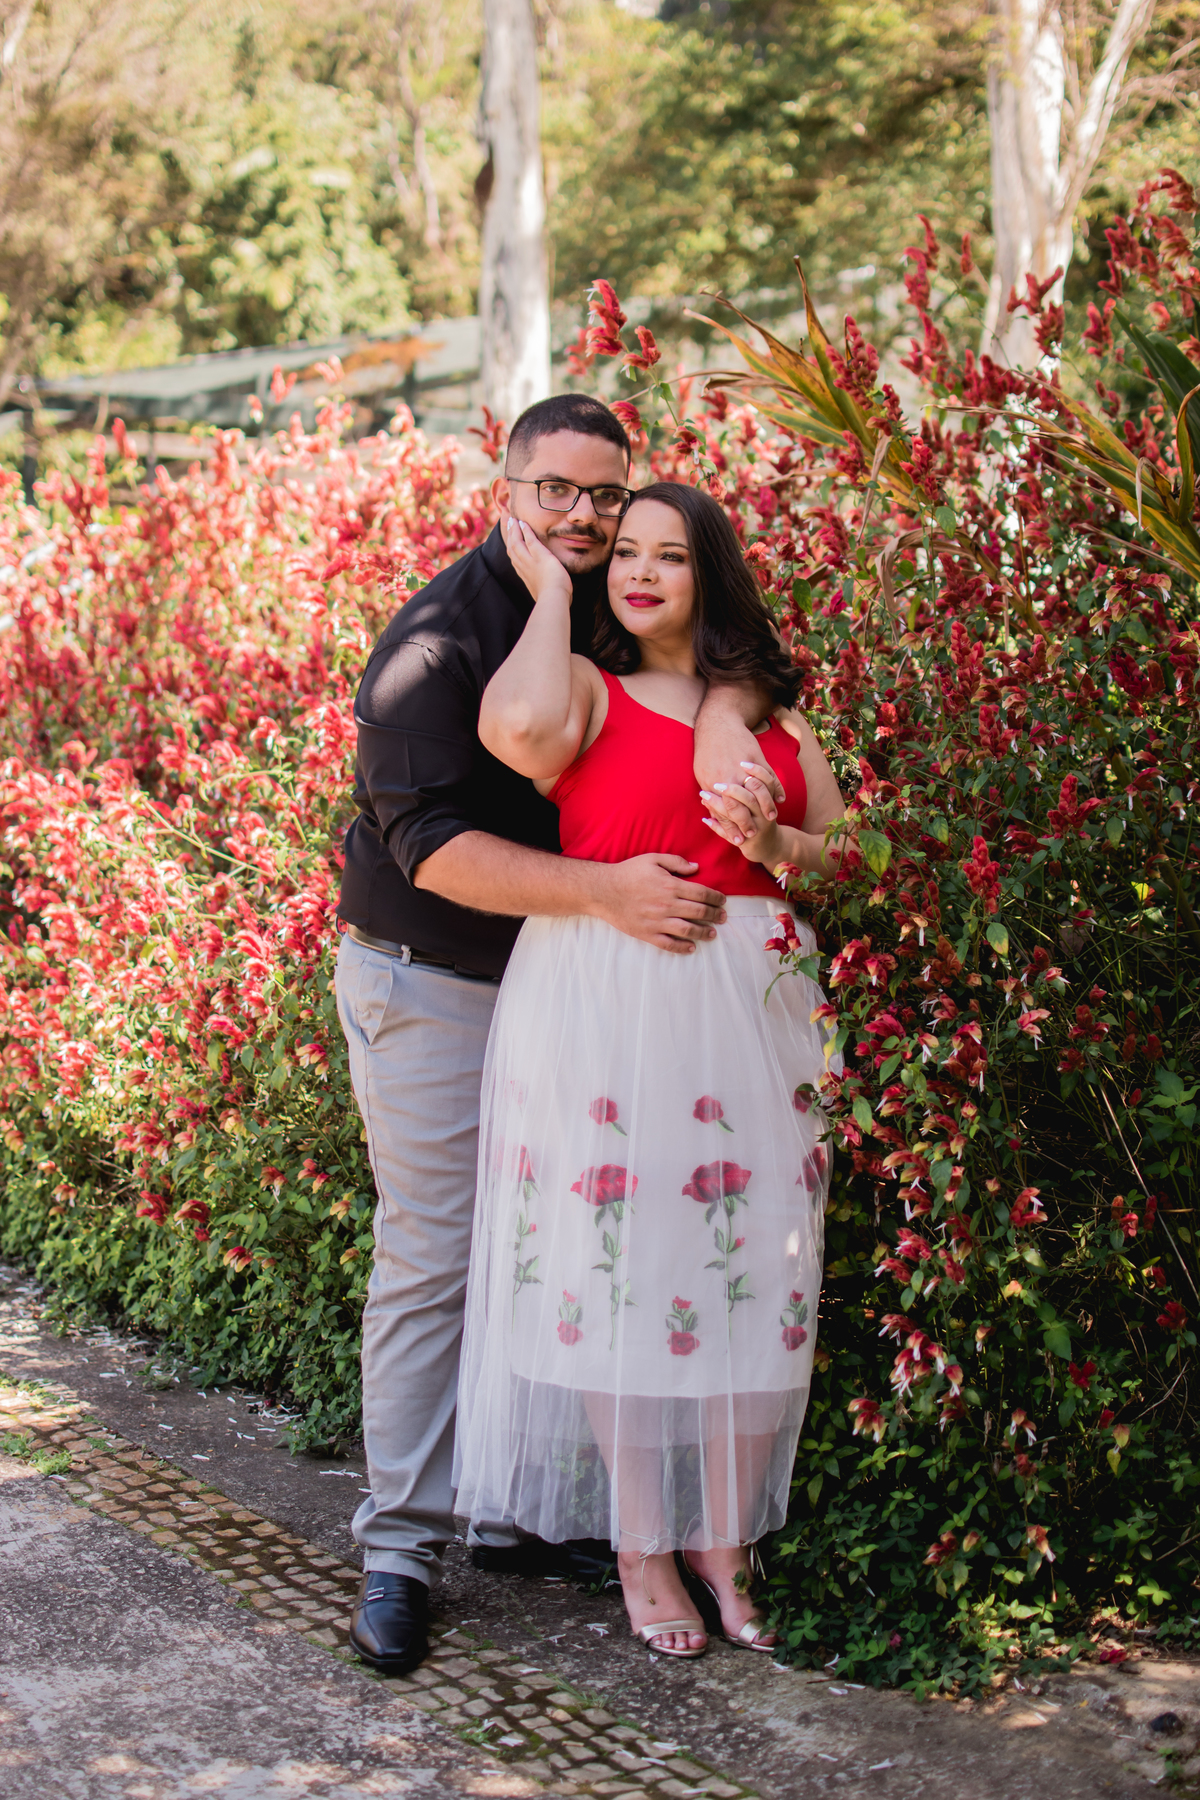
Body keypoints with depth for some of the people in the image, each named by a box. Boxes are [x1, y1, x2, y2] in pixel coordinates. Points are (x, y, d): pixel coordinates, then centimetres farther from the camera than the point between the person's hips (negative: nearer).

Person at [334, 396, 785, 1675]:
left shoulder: (612, 618, 4)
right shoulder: (435, 642, -17)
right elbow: (432, 844, -24)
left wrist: (721, 715, -24)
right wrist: (605, 892, -32)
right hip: (431, 988, -6)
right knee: (432, 1257, -4)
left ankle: (511, 1504, 21)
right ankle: (400, 1545, 3)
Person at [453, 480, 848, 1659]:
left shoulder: (772, 709, 15)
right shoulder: (587, 688, 1)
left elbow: (847, 858, 18)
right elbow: (517, 729, -24)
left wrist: (776, 843, -5)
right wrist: (550, 589, -8)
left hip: (747, 1011, 4)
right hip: (604, 1010, -4)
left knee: (750, 1274, 4)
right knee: (622, 1268, 1)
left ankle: (725, 1539, 18)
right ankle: (641, 1548, 14)